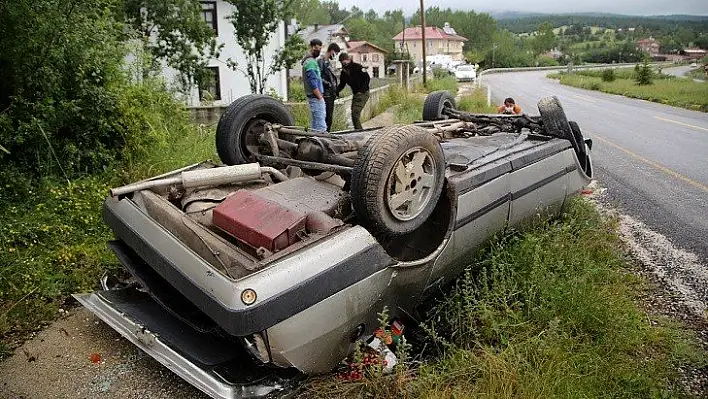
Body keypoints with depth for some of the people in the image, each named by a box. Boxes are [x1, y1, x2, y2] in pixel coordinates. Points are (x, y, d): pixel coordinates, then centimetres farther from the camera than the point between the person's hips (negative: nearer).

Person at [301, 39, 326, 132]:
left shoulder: (313, 61, 18)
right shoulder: (310, 62, -14)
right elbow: (312, 83, -20)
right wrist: (320, 96, -16)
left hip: (317, 96, 10)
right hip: (315, 97, -10)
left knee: (315, 123, 13)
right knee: (320, 124, -11)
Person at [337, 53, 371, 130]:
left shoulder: (357, 67, -10)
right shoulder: (344, 71, 10)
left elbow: (367, 78, -12)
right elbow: (342, 84, 15)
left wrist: (362, 90, -16)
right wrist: (336, 91, -4)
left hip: (363, 93, -8)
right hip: (355, 94, 8)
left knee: (355, 113, -17)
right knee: (354, 114, 8)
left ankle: (358, 130, -12)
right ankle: (359, 130, 16)